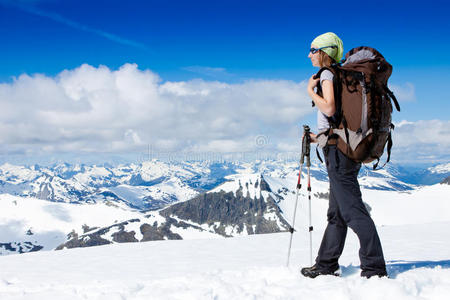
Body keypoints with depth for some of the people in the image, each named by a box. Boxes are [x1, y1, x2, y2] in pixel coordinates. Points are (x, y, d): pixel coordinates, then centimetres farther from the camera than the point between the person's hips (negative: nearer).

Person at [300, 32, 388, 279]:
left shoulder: (327, 74, -8)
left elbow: (329, 108, -23)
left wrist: (310, 90, -7)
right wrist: (320, 137, 25)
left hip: (338, 150, -10)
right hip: (345, 148, 10)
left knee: (352, 210, -10)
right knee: (336, 212, 13)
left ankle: (374, 268, -10)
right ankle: (326, 265, 22)